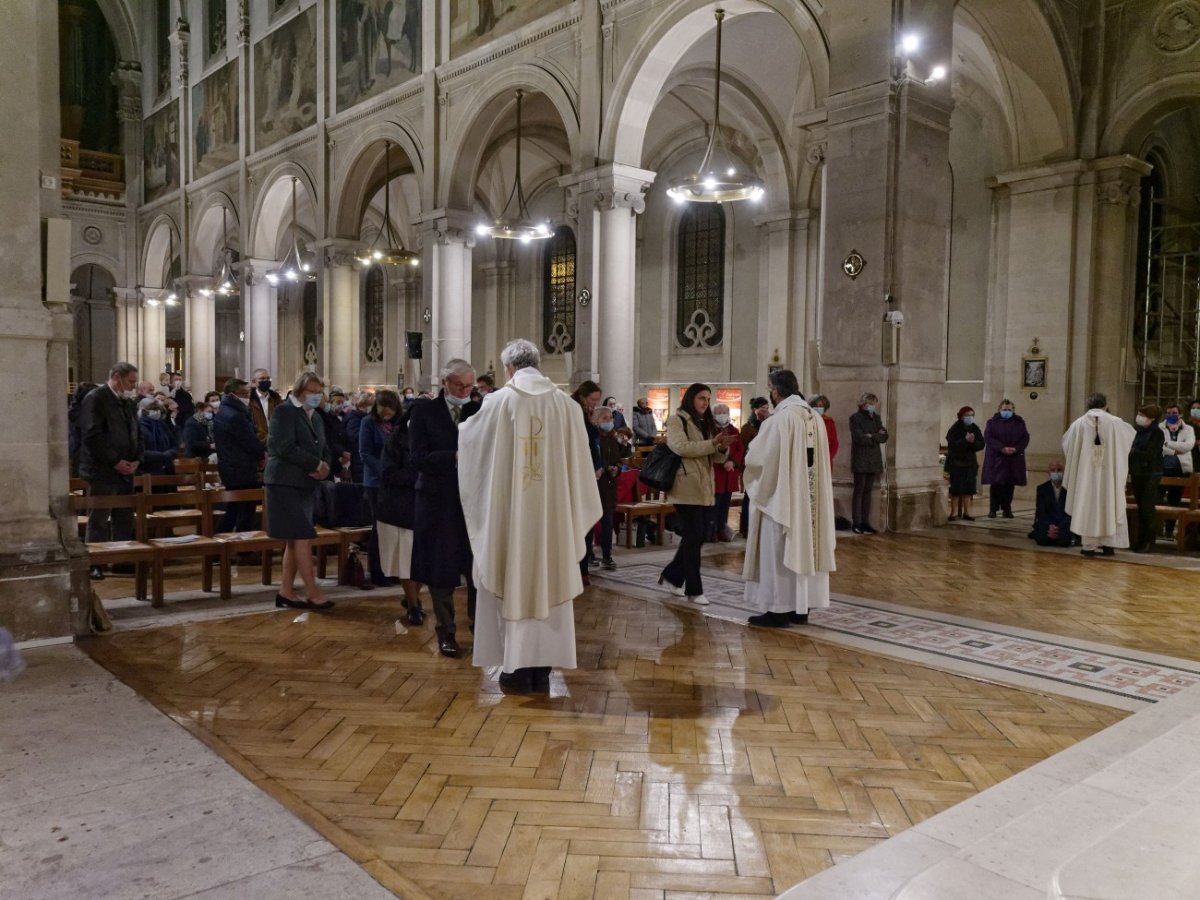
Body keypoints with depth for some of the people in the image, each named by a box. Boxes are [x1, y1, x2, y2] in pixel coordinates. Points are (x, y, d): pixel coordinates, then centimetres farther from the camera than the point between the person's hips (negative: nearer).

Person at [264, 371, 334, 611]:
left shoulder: (316, 417, 17)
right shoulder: (284, 411, -8)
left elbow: (323, 449, 17)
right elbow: (285, 447, -19)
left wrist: (323, 467, -5)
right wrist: (316, 464, -16)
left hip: (305, 484, 8)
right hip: (285, 483, -8)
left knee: (294, 540, 8)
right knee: (303, 537, -11)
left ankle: (286, 592, 14)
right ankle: (313, 593, -8)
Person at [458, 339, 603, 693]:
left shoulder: (499, 401, -7)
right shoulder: (564, 403, -1)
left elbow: (468, 441, 9)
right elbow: (578, 461, 2)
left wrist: (466, 424, 32)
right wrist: (570, 503, 15)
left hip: (510, 510, -2)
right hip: (552, 511, 2)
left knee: (513, 582, 7)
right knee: (547, 583, 10)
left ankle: (518, 668, 12)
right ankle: (542, 668, 16)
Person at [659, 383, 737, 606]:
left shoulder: (706, 422, 20)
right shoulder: (676, 420, -4)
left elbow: (714, 457, 17)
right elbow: (681, 447, -20)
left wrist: (722, 447, -5)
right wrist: (711, 444, -21)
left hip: (704, 488, 8)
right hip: (686, 488, -8)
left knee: (696, 537, 10)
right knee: (693, 537, -7)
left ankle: (672, 575, 26)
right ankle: (694, 590, 0)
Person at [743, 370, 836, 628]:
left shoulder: (780, 418, -16)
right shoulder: (815, 417, 8)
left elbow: (757, 457, -14)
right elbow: (820, 460, 15)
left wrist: (751, 456, 10)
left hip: (781, 496, -8)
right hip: (808, 498, 8)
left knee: (778, 552, -1)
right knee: (803, 547, 12)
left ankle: (779, 610, 3)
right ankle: (801, 608, 18)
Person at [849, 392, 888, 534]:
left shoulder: (876, 418, 16)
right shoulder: (856, 418, -3)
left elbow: (884, 437, 6)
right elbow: (859, 438, -15)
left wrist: (872, 436, -10)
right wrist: (877, 436, -5)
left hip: (874, 460, 5)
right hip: (860, 460, -5)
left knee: (868, 491, 5)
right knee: (859, 490, -4)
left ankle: (865, 522, 9)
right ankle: (856, 523, -2)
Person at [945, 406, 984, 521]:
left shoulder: (975, 429, 6)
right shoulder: (955, 429, -8)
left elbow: (981, 444, 0)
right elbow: (952, 445, -20)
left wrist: (973, 442, -20)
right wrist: (965, 440, -29)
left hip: (970, 463, 5)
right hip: (956, 463, -4)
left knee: (969, 488, 5)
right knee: (956, 488, -3)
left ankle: (967, 512, 12)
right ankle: (954, 512, 4)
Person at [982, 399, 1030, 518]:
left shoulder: (1019, 422, 10)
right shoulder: (992, 422, 4)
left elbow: (1025, 438, 4)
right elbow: (988, 437, -7)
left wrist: (1015, 449, -14)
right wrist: (1002, 448, -18)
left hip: (1014, 458, 2)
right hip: (996, 458, -2)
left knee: (1010, 485, 2)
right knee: (996, 484, -3)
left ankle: (1007, 509, 10)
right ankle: (993, 509, 2)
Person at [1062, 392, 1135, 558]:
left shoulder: (1079, 423, -3)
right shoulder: (1115, 423, -3)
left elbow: (1066, 443, 12)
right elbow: (1132, 436, 16)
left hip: (1085, 474, 0)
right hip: (1108, 474, 0)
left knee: (1087, 507, 4)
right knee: (1109, 505, 11)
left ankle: (1089, 546, 4)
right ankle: (1108, 544, 14)